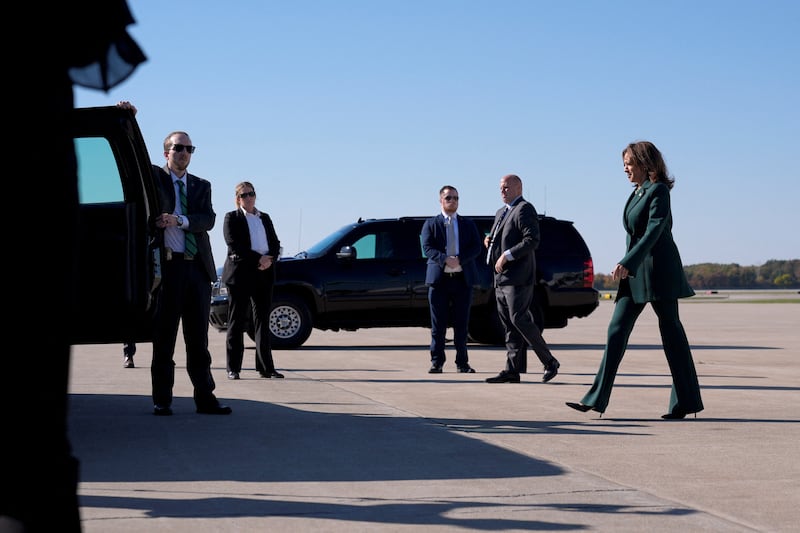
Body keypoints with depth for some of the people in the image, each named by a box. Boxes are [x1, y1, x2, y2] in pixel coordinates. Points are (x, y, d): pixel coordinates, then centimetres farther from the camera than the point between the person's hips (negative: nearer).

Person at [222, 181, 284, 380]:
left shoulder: (264, 218, 18)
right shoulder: (232, 218, 3)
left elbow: (275, 243, 13)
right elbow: (234, 245, -10)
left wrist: (269, 260, -8)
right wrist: (259, 259, -15)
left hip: (264, 274, 5)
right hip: (240, 274, -5)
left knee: (263, 321, 4)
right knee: (237, 321, -2)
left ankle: (265, 367, 6)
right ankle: (233, 369, 1)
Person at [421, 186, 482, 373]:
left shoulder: (468, 224, 14)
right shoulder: (430, 224, 8)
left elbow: (476, 247, 2)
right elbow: (428, 248, -5)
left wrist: (459, 259, -15)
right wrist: (445, 260, -21)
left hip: (463, 279, 2)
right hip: (439, 278, -1)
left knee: (461, 324, 4)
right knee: (438, 325, 0)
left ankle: (462, 363, 9)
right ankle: (436, 362, 6)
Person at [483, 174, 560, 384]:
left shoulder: (525, 210, -8)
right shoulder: (501, 212, 21)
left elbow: (532, 240, -19)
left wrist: (507, 256, -21)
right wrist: (490, 240, 10)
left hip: (517, 277, -9)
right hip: (501, 278, 9)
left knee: (519, 320, -13)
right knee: (509, 325, 7)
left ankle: (550, 362, -3)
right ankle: (512, 371, 8)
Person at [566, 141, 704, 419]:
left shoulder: (659, 190, -10)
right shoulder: (637, 192, 15)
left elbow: (654, 230, -20)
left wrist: (627, 262, -27)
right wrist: (627, 265, 17)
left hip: (658, 269, -9)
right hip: (635, 271, 9)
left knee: (670, 329, -2)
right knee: (617, 329, 1)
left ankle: (686, 401, 7)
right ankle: (597, 398, -2)